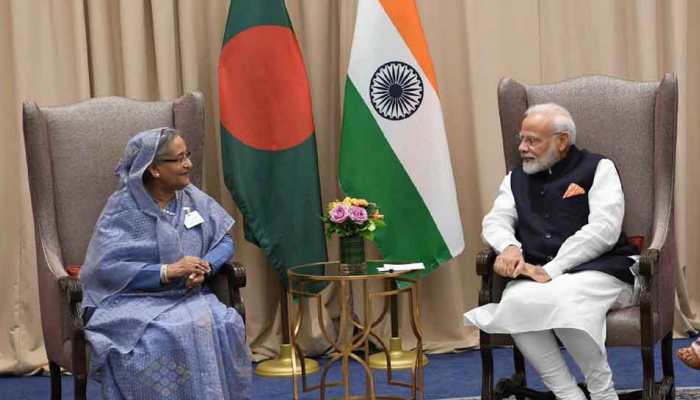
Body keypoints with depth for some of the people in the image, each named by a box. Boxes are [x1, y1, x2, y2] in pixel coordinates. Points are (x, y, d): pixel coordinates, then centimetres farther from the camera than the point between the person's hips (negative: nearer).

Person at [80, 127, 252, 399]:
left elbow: (224, 240, 12)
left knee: (225, 326, -26)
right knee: (165, 336, -35)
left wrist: (206, 268, -11)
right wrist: (168, 271, -22)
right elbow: (106, 267, -15)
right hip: (134, 301, -4)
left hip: (188, 296, 4)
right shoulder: (123, 208, -6)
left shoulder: (194, 198, 9)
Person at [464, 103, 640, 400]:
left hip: (600, 269, -4)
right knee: (516, 301, -32)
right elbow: (495, 220, 12)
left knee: (566, 300, -37)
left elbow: (603, 230, -8)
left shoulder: (598, 168, 5)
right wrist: (509, 247, -13)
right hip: (538, 275, 4)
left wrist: (551, 270, -16)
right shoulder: (516, 179, 22)